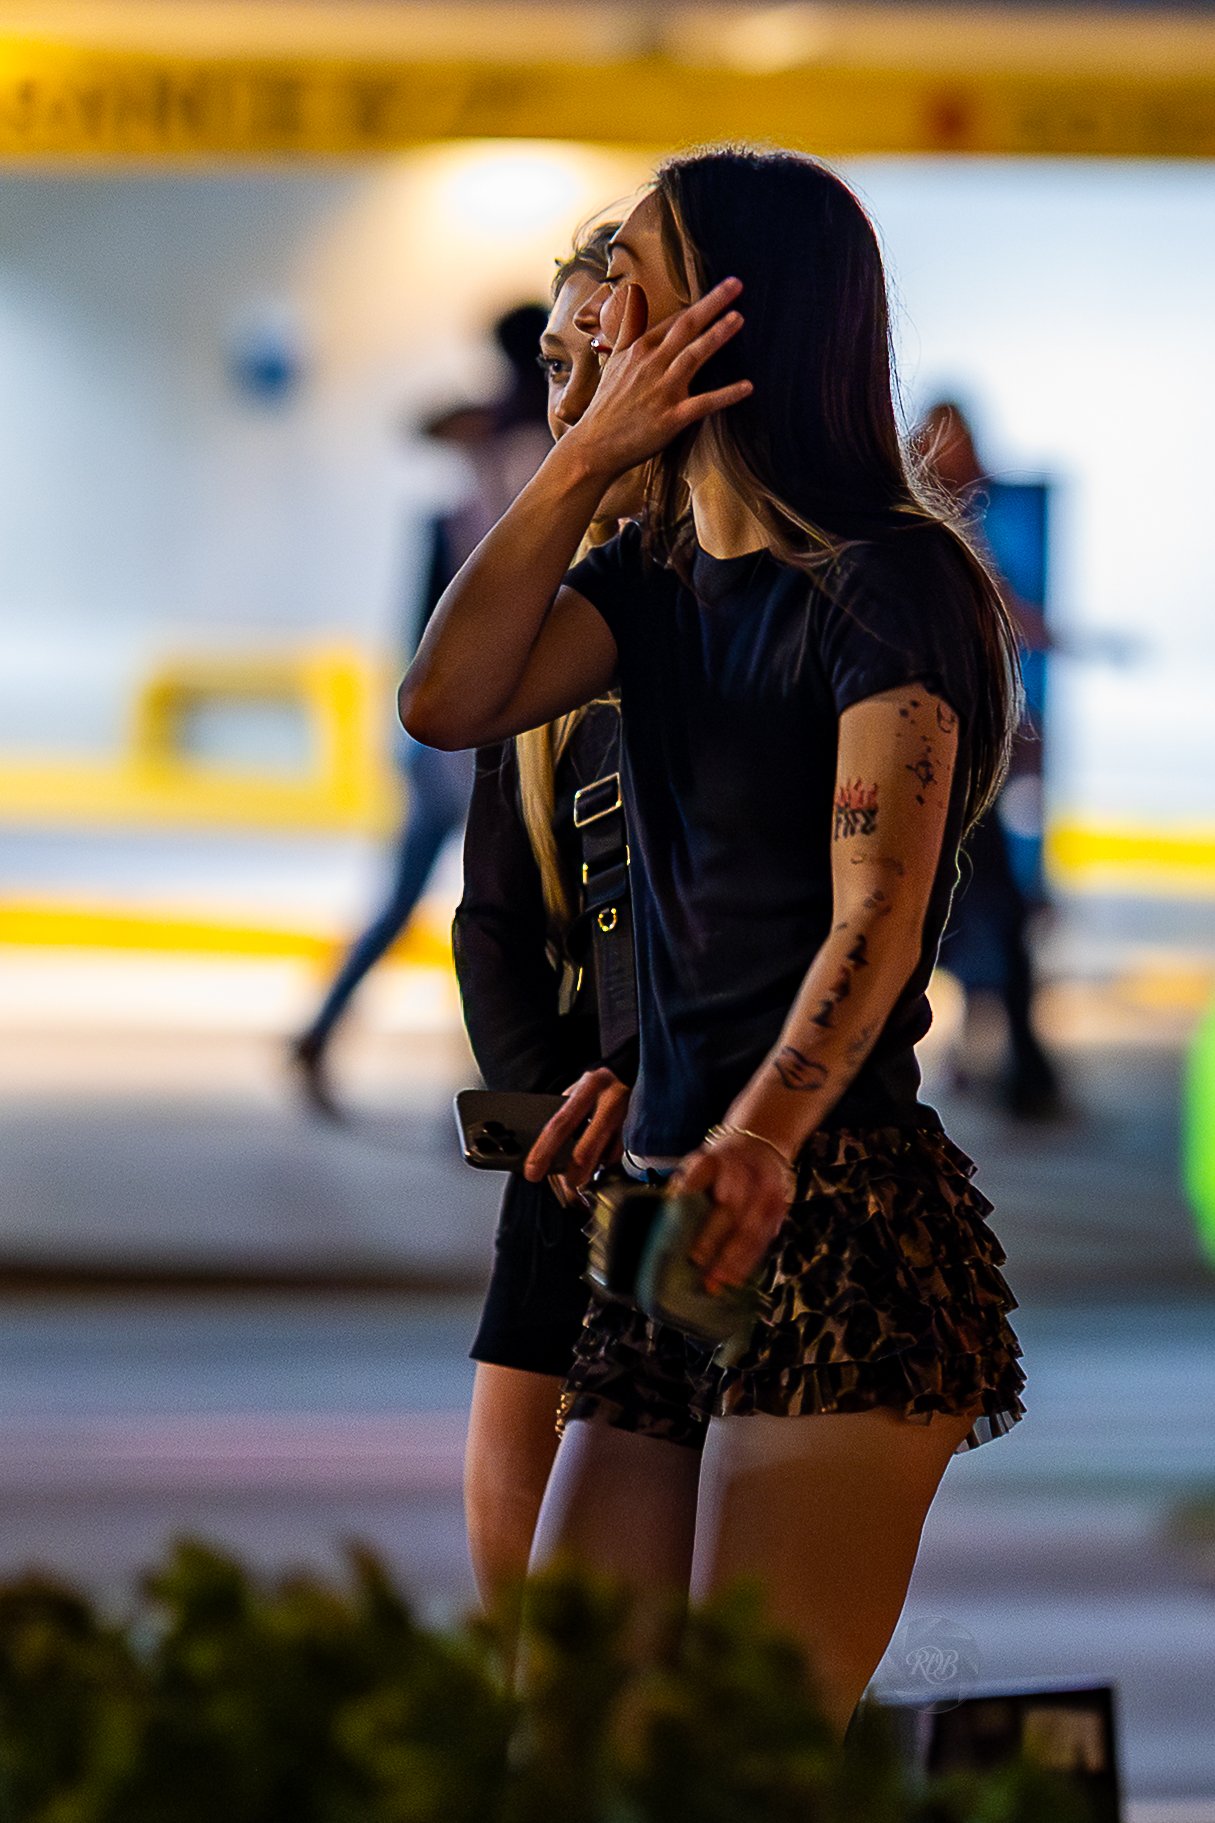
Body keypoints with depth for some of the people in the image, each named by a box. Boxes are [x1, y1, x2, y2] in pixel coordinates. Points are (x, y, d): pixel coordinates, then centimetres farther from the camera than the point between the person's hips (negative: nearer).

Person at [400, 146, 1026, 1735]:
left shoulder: (885, 578, -7)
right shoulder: (662, 578, 19)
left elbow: (879, 911, -19)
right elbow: (448, 701, 4)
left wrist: (763, 1138, -35)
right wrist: (588, 457, 2)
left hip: (839, 1207, -8)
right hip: (672, 1214, 8)